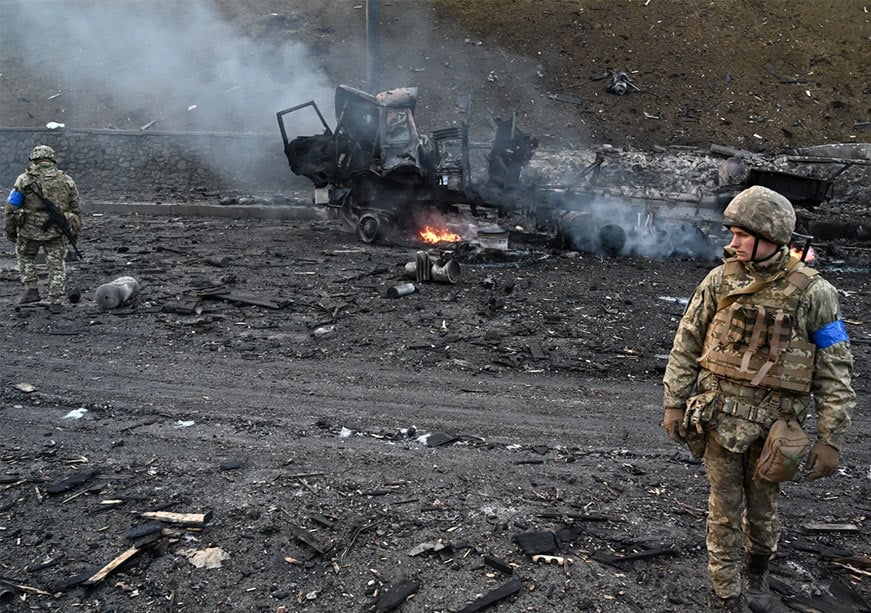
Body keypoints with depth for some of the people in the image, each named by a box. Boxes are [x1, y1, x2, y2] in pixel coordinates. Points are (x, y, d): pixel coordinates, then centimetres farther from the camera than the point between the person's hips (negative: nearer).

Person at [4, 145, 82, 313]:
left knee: (25, 256, 25)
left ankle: (31, 290, 16)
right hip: (57, 232, 1)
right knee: (57, 265, 11)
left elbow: (11, 207, -3)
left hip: (30, 230, -1)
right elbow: (76, 208, 6)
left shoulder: (25, 179, -3)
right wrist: (75, 231, 16)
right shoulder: (66, 180, 4)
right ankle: (55, 302, 10)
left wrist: (9, 230, 9)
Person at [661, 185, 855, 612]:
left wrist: (831, 438, -8)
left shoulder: (813, 293, -9)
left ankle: (757, 573, 47)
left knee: (763, 509, 17)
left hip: (774, 425, -1)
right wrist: (673, 404, 2)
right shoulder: (720, 281, -3)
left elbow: (835, 372, -6)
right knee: (724, 512, 9)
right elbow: (685, 346, 3)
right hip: (721, 418, 1)